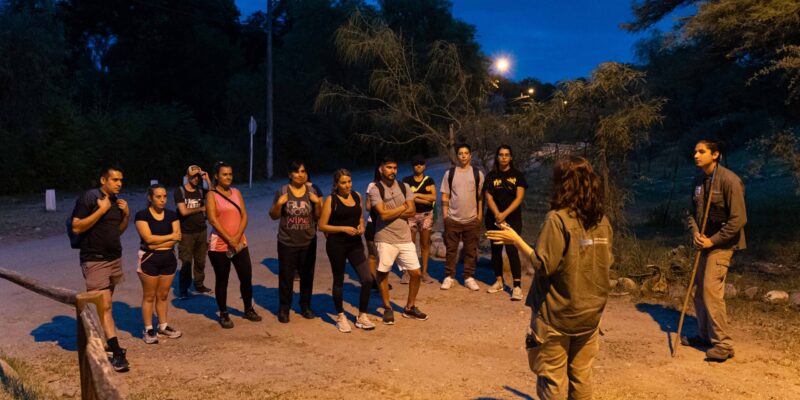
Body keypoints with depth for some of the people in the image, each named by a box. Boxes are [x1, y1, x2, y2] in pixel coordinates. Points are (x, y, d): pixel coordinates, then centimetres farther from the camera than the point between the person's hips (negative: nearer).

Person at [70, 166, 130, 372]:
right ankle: (117, 353, -9)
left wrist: (126, 215, 1)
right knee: (104, 306, -9)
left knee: (103, 305, 11)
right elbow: (76, 228, -17)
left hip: (115, 258, 7)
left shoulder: (116, 201, 11)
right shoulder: (89, 198, -11)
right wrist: (101, 210, -21)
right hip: (95, 261, -7)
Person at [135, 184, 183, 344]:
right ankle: (148, 330, 11)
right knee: (149, 296, 3)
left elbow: (177, 238, -5)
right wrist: (170, 236, -9)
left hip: (168, 258, 4)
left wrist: (157, 244, -15)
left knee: (163, 295, 12)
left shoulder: (172, 215, 5)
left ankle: (163, 326, 22)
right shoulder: (142, 215, -8)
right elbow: (148, 238, -18)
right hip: (149, 260, -4)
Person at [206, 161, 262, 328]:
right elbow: (213, 220, -13)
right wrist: (230, 240, -16)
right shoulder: (212, 194, -5)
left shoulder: (236, 192, 9)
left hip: (240, 244, 5)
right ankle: (224, 315, 18)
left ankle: (249, 310, 25)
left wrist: (237, 238, -10)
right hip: (219, 245, -4)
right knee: (222, 281, 5)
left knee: (247, 277, 8)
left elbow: (244, 216, 4)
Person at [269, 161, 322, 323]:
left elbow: (318, 216, 5)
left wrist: (318, 203, -12)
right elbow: (274, 216, 1)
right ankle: (284, 309, 14)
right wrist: (278, 204, -17)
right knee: (286, 276, 2)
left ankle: (305, 306, 25)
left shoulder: (311, 191, 3)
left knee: (307, 275, 11)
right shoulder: (282, 191, -3)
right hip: (287, 243, -2)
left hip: (308, 242, 2)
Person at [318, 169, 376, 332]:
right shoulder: (331, 200, -6)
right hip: (336, 244, -4)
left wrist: (361, 226, -1)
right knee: (339, 281, 9)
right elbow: (322, 226, -7)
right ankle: (341, 317, 27)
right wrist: (343, 228, -17)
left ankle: (362, 317, 13)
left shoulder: (357, 196, 7)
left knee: (367, 279, -4)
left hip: (355, 243, 4)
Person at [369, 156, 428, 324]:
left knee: (415, 273, 4)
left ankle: (410, 307, 22)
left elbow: (411, 211, -3)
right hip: (385, 239, -4)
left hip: (405, 237, 4)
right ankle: (387, 309, 24)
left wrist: (391, 212, -11)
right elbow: (383, 215, -17)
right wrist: (403, 207, -5)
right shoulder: (375, 190, -6)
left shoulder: (404, 187, 7)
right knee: (383, 273, 5)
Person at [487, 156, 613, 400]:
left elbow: (545, 264, -19)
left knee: (553, 379, 7)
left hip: (557, 315, -6)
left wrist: (516, 241, -9)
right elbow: (607, 262, 10)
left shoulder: (558, 218, -17)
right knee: (581, 377, 17)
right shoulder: (602, 221, 2)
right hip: (590, 312, 6)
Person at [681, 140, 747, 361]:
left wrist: (713, 240, -17)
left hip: (721, 243, -7)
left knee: (711, 289, -12)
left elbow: (739, 218, -18)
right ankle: (705, 335, 27)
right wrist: (695, 232, -4)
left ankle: (723, 344, -2)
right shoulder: (699, 180, 5)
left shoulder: (729, 180, -17)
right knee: (699, 289, 12)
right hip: (705, 242, 8)